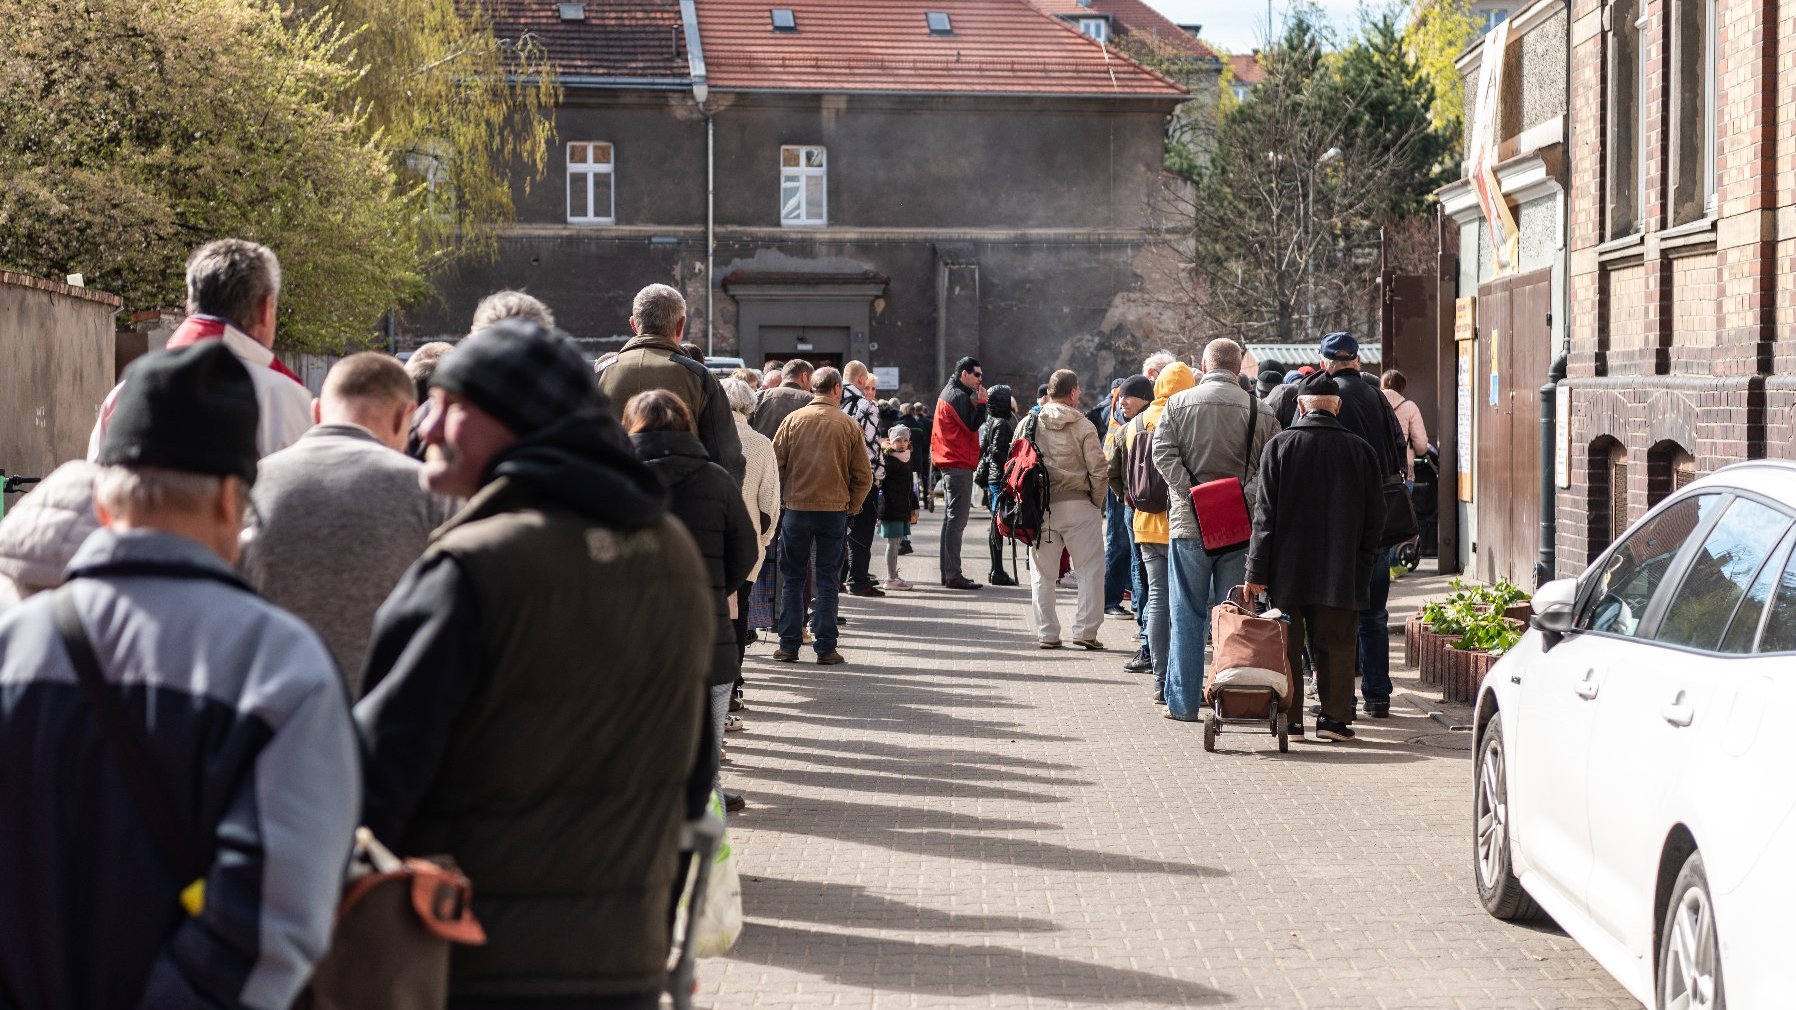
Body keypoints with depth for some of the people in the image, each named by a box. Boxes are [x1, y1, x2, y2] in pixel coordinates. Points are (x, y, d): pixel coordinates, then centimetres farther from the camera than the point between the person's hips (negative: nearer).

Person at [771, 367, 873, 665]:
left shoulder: (793, 420, -2)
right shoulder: (849, 426, -2)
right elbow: (863, 476, -1)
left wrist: (781, 499, 10)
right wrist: (851, 506, 12)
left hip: (796, 508, 0)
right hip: (835, 511, 0)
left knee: (792, 578, 10)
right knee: (827, 580, 6)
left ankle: (789, 645, 9)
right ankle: (826, 648, 3)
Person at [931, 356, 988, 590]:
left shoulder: (949, 393, 20)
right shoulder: (959, 396, -12)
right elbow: (973, 424, -19)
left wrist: (976, 401, 8)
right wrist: (981, 401, -9)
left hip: (950, 464, 11)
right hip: (959, 465, -11)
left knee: (951, 519, 13)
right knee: (957, 520, -11)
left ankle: (947, 573, 17)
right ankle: (953, 575, -13)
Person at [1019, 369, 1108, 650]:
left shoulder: (1028, 425, 4)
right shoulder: (1083, 427, -6)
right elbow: (1099, 471, -6)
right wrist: (1096, 504, 7)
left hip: (1039, 507, 3)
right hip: (1078, 505, -3)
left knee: (1043, 573, 11)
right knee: (1090, 569, 4)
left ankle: (1046, 633, 11)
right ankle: (1085, 630, -2)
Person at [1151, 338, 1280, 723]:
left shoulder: (1178, 404, 2)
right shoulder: (1259, 411, 2)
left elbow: (1162, 452, -9)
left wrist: (1189, 492, -11)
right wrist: (1247, 497, -8)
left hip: (1189, 522, 0)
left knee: (1187, 614, 6)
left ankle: (1183, 701, 6)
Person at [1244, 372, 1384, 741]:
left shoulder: (1279, 446, -5)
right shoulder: (1360, 449, 0)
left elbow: (1265, 514, -6)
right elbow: (1375, 515, 4)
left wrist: (1257, 571, -4)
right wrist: (1361, 564, 13)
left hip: (1287, 571, -1)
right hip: (1341, 572, 1)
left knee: (1287, 645, 8)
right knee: (1335, 644, 8)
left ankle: (1287, 717, 10)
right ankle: (1334, 717, 7)